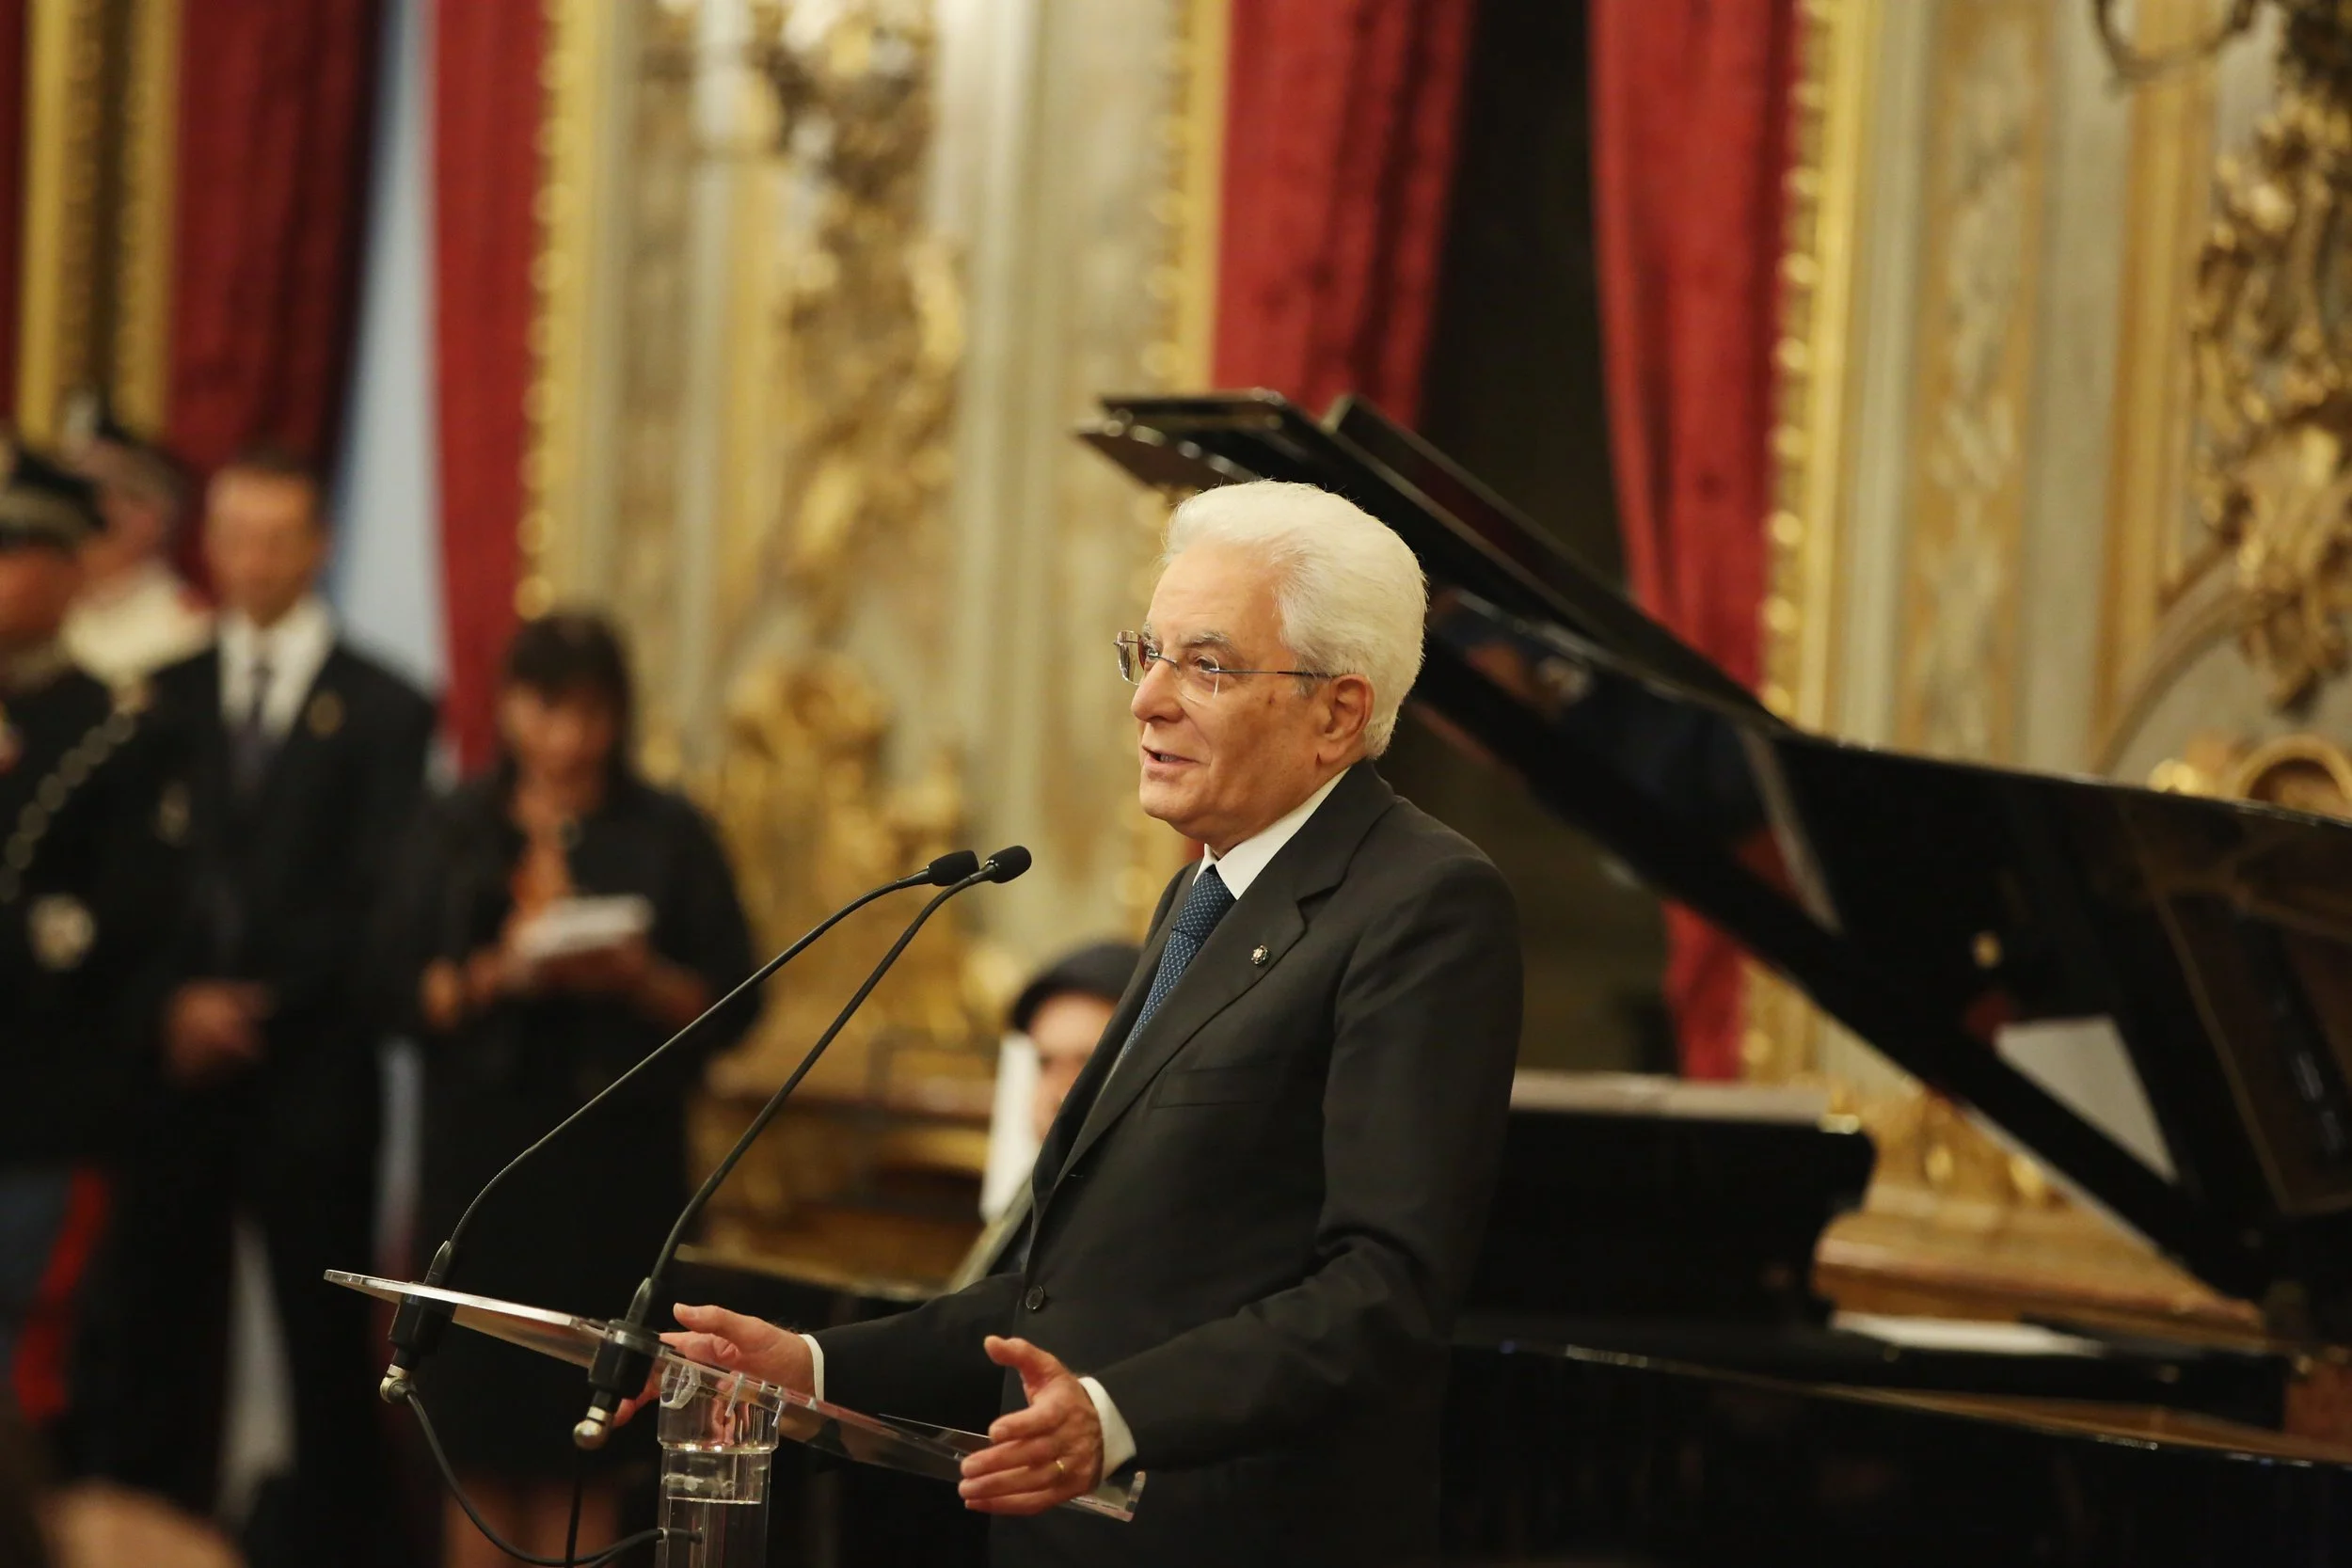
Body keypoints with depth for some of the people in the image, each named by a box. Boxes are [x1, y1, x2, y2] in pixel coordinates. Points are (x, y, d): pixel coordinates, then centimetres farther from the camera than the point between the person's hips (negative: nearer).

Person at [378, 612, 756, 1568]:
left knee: (579, 1453, -5)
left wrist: (640, 980, -15)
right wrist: (496, 975, -14)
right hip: (482, 1150, 2)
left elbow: (730, 1009, 2)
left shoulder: (668, 836, 6)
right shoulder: (456, 833, 10)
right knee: (480, 1435, 0)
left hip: (614, 1157, -1)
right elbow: (403, 989, 3)